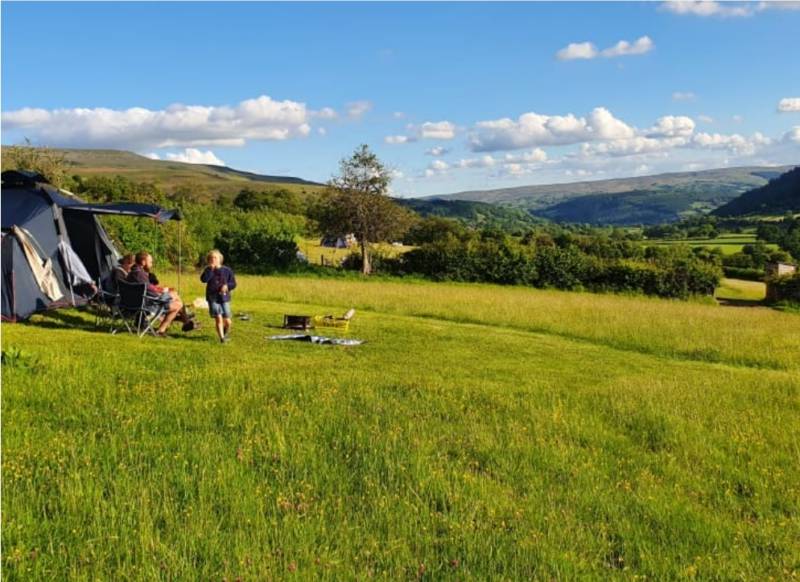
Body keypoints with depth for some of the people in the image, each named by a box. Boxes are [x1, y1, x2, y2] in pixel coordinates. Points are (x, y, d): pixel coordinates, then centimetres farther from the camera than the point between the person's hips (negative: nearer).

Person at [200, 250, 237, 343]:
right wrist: (211, 269, -20)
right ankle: (222, 337, -1)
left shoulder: (227, 270, 2)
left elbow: (233, 283, 5)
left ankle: (226, 332, 32)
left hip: (224, 297, 0)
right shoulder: (208, 270, 3)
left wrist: (227, 286, -15)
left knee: (227, 321, -2)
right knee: (218, 318, -11)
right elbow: (203, 279, -16)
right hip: (213, 298, 0)